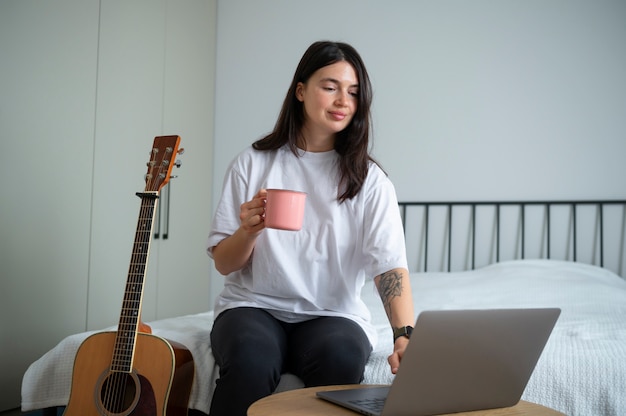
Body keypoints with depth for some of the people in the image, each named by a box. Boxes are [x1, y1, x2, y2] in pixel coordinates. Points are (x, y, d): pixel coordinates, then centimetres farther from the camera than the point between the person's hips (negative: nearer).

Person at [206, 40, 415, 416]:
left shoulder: (369, 180, 2)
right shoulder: (253, 164, 3)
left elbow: (390, 264, -13)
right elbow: (223, 264, 5)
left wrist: (406, 333, -32)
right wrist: (249, 230, -18)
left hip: (333, 313, 1)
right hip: (254, 305, 0)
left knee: (341, 356, -34)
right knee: (251, 359, -34)